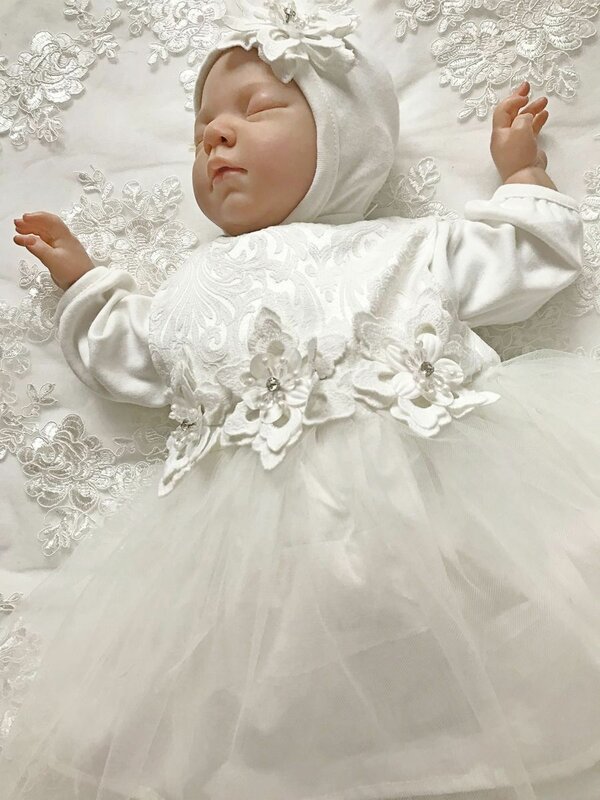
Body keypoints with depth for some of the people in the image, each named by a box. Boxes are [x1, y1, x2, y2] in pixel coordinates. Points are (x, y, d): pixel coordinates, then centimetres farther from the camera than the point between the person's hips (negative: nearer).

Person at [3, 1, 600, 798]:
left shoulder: (411, 245, 23)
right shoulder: (199, 285, 29)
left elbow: (530, 262, 30)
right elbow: (125, 361, 40)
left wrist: (522, 167, 34)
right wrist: (80, 277, 46)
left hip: (434, 490, 0)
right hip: (270, 533, 1)